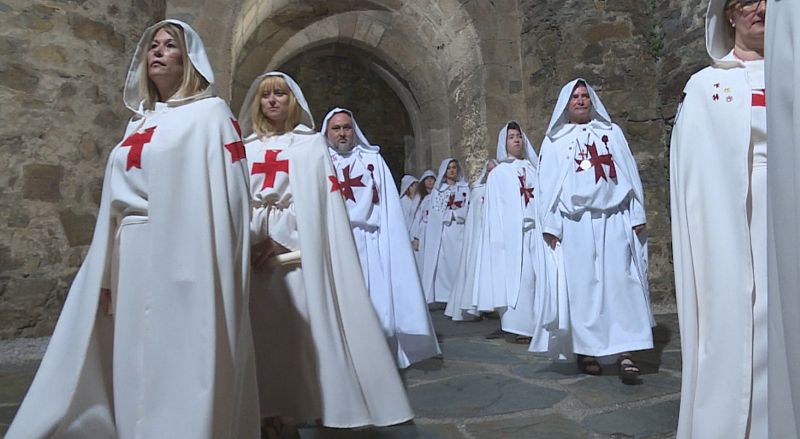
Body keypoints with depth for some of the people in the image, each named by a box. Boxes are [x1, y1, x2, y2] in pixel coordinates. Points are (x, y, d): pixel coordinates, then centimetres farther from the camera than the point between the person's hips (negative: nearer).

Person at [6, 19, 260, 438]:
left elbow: (226, 195, -10)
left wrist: (217, 276, -17)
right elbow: (118, 201, 16)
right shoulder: (139, 121, 19)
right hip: (131, 262, 7)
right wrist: (109, 272, 10)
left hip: (182, 261, -6)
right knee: (135, 368, 12)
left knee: (179, 368, -1)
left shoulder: (211, 113, -1)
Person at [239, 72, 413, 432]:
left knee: (306, 326, -4)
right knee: (264, 330, 3)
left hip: (299, 249, -3)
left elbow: (314, 199, -4)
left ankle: (319, 405, 7)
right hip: (254, 250, 3)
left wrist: (282, 240, -15)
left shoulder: (312, 144, 8)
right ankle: (271, 408, 12)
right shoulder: (245, 148, 16)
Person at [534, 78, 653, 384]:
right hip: (575, 224, 0)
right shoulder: (555, 140, 13)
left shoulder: (612, 132, 16)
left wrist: (638, 215, 3)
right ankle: (585, 351, 8)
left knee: (620, 283, -6)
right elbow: (547, 185, 7)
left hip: (614, 220, 1)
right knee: (581, 285, 0)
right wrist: (549, 225, -2)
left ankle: (625, 354, -6)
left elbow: (630, 174, 11)